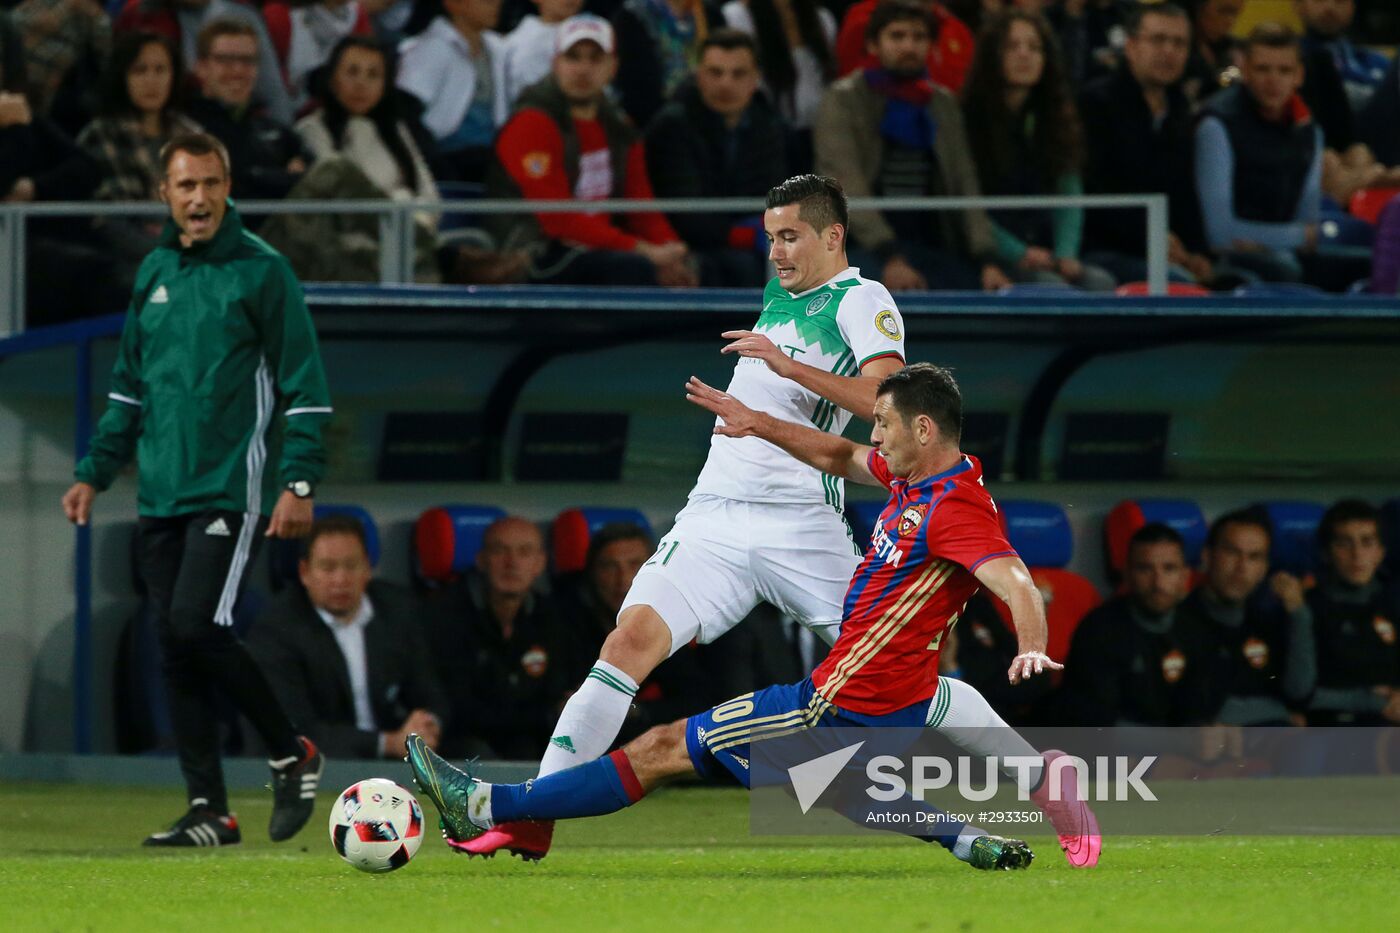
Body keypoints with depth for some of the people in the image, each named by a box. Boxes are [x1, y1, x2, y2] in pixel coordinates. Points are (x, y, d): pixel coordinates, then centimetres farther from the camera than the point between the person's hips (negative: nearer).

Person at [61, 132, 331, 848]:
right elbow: (129, 386, 22)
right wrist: (94, 472, 16)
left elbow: (305, 386, -7)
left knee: (196, 623, -18)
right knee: (174, 650, 3)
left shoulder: (260, 271, -5)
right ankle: (209, 811, 8)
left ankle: (292, 754, 0)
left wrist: (299, 482, -14)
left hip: (232, 488, -7)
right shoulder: (153, 273, 13)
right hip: (161, 495, 7)